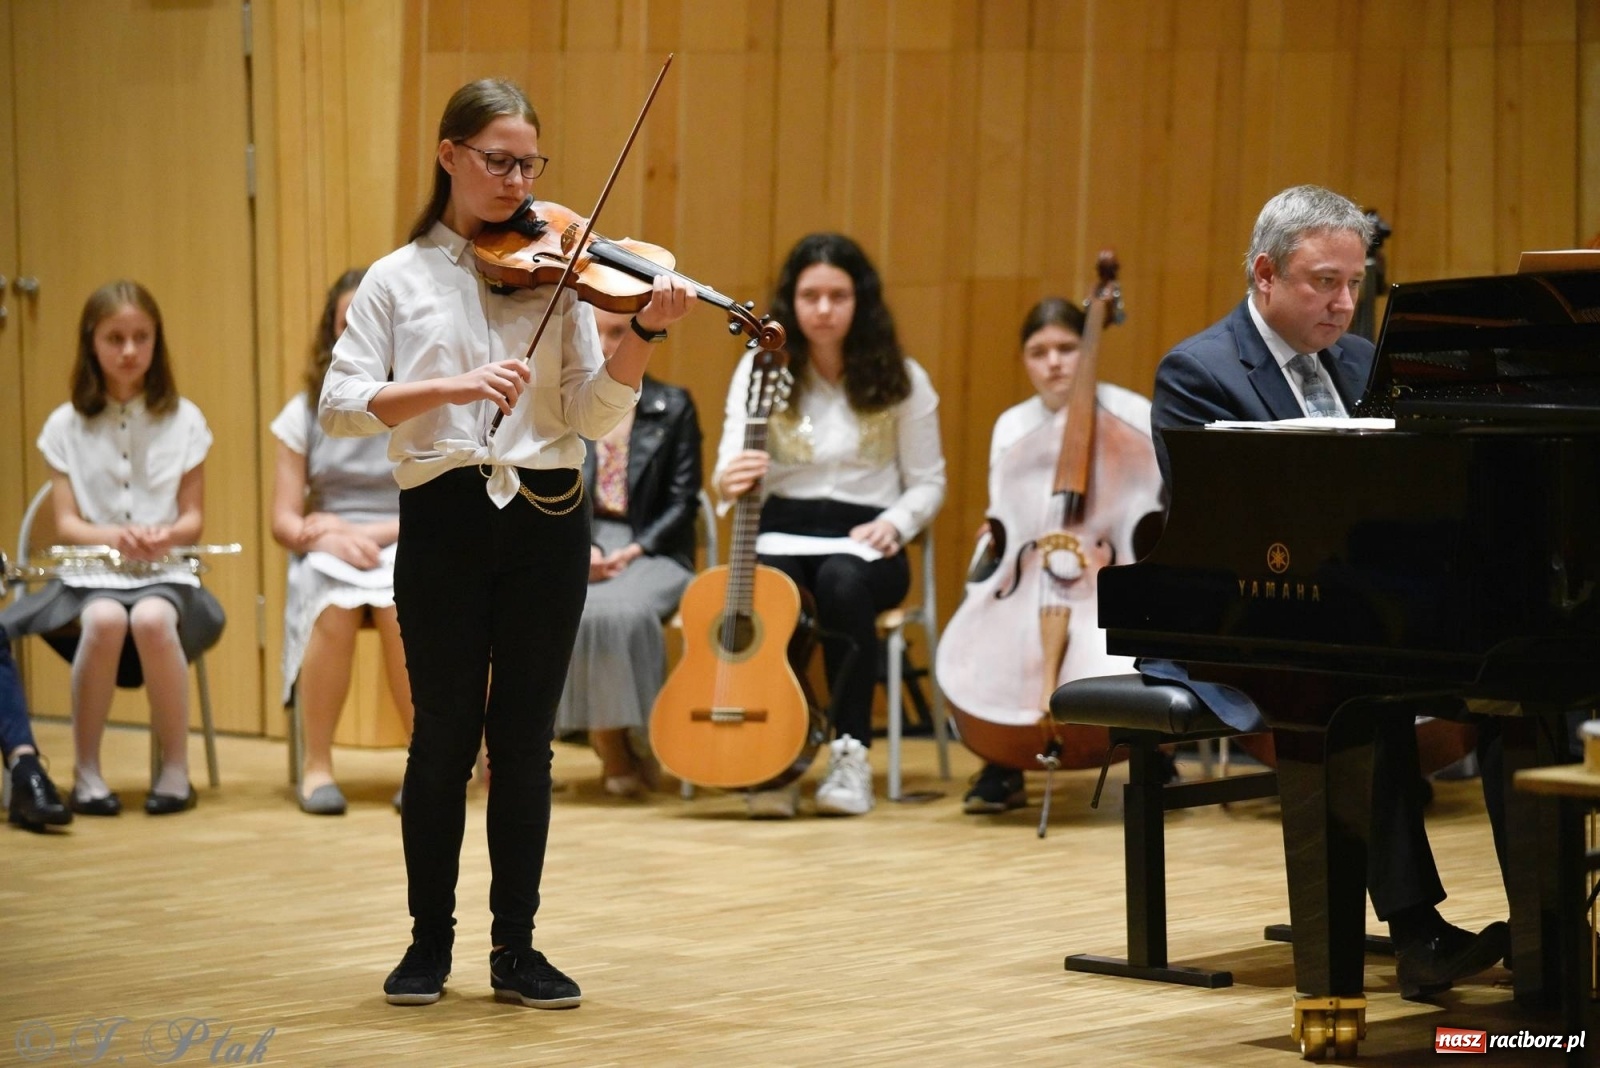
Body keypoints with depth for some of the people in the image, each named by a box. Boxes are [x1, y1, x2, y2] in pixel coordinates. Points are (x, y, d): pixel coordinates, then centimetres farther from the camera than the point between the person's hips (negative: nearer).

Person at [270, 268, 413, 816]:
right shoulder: (306, 412, 8)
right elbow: (284, 521, 4)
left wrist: (372, 533, -17)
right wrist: (333, 537, -18)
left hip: (407, 551, -1)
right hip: (327, 558, 1)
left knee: (401, 604, -37)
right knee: (335, 606, -36)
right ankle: (317, 765, -23)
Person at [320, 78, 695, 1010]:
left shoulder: (556, 272, 6)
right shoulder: (399, 280, 3)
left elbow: (596, 416, -2)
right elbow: (341, 405, -8)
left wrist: (644, 335, -19)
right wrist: (451, 385, -21)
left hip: (546, 518, 1)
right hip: (444, 519, -1)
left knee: (525, 740, 5)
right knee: (445, 733, 3)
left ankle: (517, 948, 14)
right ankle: (430, 942, 16)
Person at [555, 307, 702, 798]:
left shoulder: (673, 407, 8)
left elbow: (683, 501, 1)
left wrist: (632, 551, -13)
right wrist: (578, 549, -12)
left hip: (652, 551, -2)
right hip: (576, 549, 2)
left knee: (618, 611, -36)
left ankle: (629, 743, -17)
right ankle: (613, 751, -19)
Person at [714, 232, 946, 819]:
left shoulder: (900, 379, 4)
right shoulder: (761, 370, 4)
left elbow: (927, 483, 9)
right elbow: (731, 469, -3)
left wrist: (893, 524, -12)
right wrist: (731, 481, -28)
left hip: (863, 540, -1)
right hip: (782, 532, 1)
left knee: (843, 583, -37)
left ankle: (850, 754, -29)